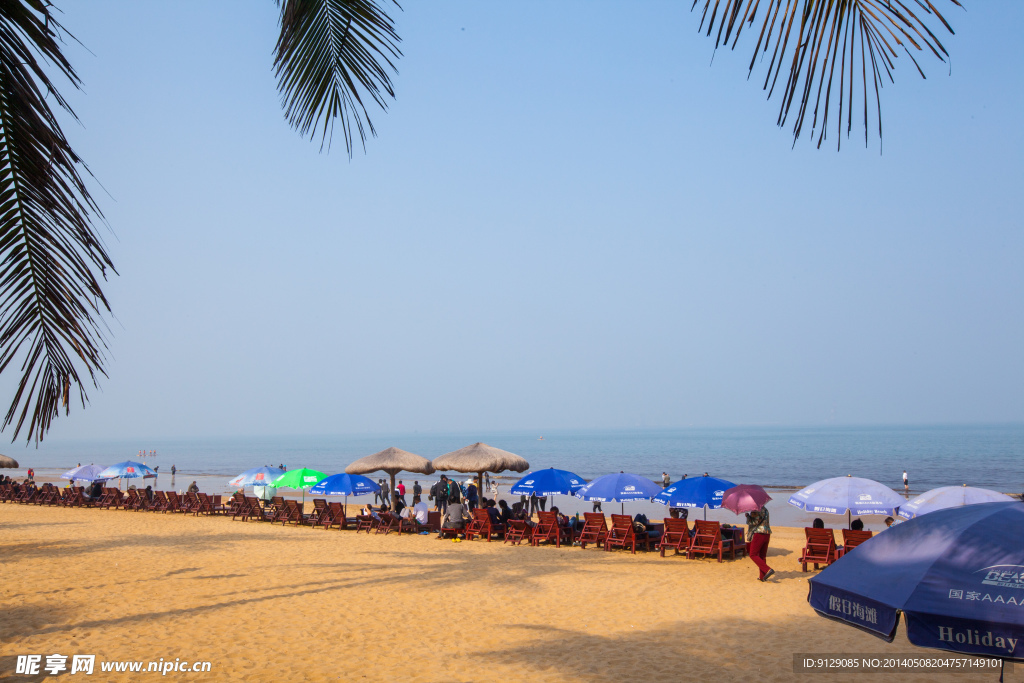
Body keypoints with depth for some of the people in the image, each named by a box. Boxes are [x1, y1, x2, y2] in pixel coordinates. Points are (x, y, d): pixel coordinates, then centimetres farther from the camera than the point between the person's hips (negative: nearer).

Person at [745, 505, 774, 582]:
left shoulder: (757, 510, -12)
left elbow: (753, 522, -16)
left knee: (753, 555, -3)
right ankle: (762, 577, 13)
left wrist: (748, 516, -1)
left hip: (758, 534, -9)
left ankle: (768, 570, -17)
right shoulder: (765, 510, 16)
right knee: (762, 556, 13)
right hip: (767, 534, 9)